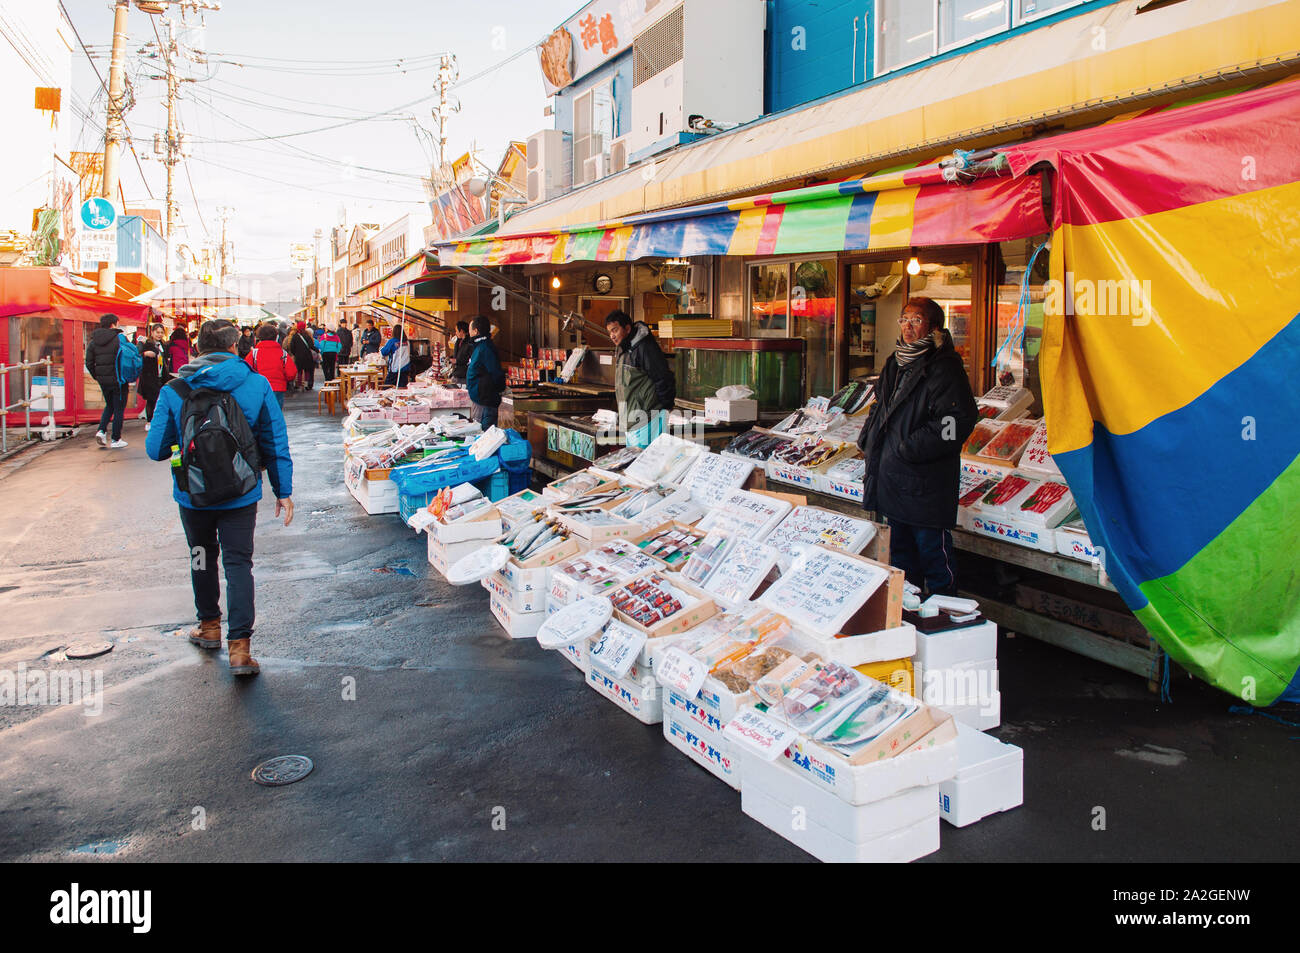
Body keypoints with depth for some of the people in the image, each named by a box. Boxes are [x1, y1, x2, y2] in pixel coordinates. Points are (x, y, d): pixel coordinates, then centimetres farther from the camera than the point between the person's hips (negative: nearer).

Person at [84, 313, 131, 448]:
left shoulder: (93, 341, 6)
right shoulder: (120, 338, -10)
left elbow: (89, 363, 6)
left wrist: (97, 377, 15)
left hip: (103, 380, 5)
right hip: (118, 380, -5)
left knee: (109, 405, 23)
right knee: (119, 408, 4)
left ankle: (102, 430, 4)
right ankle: (116, 440, 7)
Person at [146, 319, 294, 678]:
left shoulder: (172, 392, -7)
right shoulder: (257, 385, -8)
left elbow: (156, 449, -3)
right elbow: (275, 443, -3)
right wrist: (283, 491, 5)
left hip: (193, 494, 1)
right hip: (241, 495, -1)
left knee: (202, 559, 21)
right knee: (238, 563, 4)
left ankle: (209, 626, 39)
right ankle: (239, 646, -3)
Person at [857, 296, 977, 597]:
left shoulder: (944, 367, -12)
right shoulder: (896, 363, 13)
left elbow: (958, 421, -20)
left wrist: (910, 449, -20)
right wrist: (868, 440, 11)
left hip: (926, 479, -8)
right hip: (891, 474, 8)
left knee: (933, 550, -1)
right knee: (899, 546, 18)